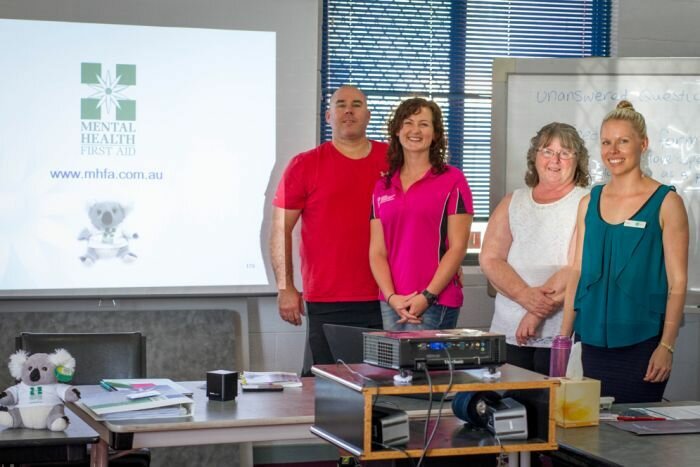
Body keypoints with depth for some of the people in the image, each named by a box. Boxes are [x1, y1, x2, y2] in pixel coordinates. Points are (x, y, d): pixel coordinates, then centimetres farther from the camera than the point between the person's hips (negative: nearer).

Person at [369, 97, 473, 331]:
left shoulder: (452, 180, 1)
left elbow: (457, 247, -5)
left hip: (436, 303, -4)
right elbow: (377, 251, 8)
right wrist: (392, 297, -7)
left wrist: (427, 297, -12)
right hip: (392, 304, 4)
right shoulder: (383, 187, 13)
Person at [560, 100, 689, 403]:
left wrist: (667, 346, -11)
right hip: (593, 342, 4)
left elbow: (677, 281, -5)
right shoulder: (589, 203, 10)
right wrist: (564, 336, 10)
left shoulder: (666, 203, -2)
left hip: (641, 344, -4)